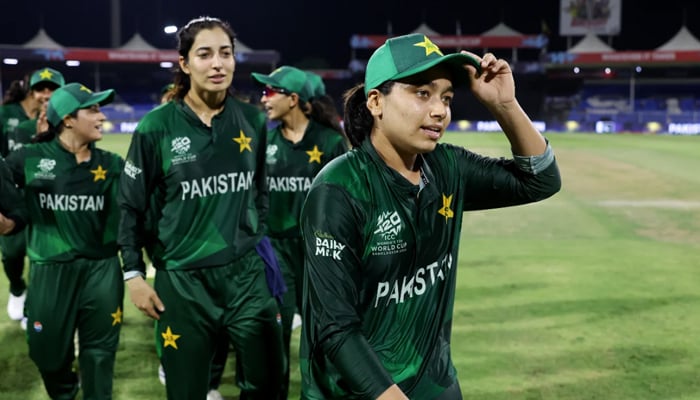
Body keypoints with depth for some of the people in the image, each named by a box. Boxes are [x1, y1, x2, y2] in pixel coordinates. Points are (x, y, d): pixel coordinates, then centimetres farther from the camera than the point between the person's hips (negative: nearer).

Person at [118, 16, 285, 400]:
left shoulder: (252, 120, 2)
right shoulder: (157, 126, -8)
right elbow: (131, 205, -1)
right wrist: (133, 273, -3)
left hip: (246, 273, 3)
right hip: (182, 280, -3)